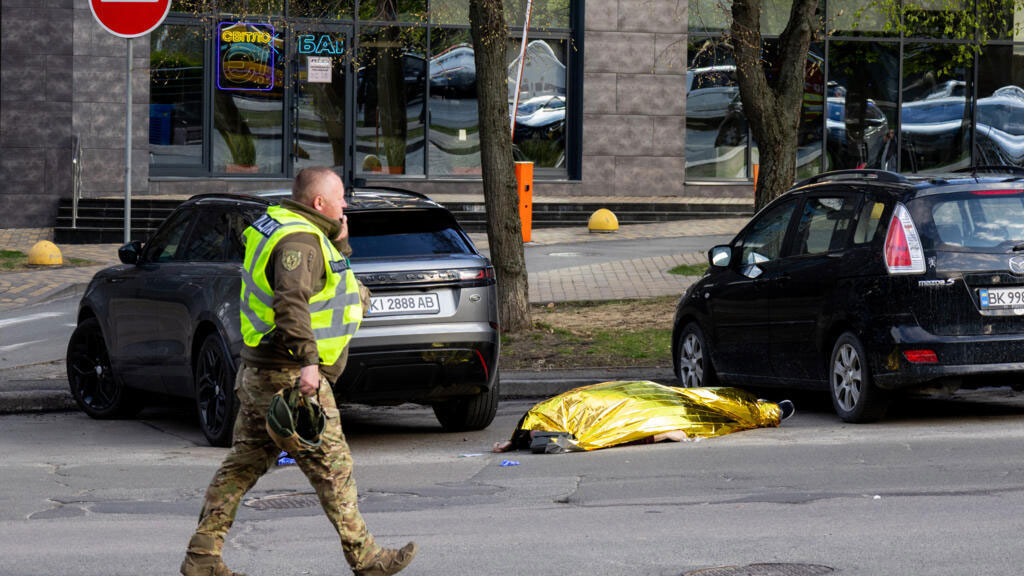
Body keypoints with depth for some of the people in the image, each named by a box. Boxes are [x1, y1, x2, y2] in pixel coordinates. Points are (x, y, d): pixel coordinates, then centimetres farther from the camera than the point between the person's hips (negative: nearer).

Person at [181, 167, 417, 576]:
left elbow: (325, 280, 27)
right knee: (332, 467, -2)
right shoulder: (299, 241, -18)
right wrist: (307, 359, -38)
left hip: (258, 373, 10)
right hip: (289, 377, -10)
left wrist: (338, 242, 11)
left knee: (244, 463, 11)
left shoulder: (281, 226, 15)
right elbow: (291, 301, -32)